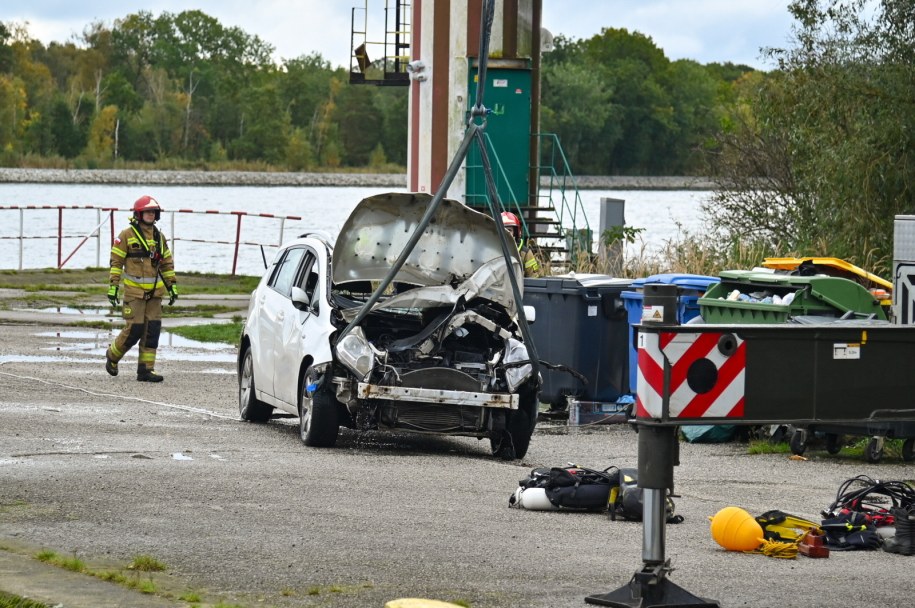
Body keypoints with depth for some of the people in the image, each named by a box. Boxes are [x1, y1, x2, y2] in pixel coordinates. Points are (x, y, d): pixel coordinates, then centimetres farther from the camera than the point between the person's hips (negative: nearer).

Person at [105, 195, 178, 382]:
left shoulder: (159, 237, 13)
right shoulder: (127, 235, -3)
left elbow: (167, 263, 19)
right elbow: (116, 262, -4)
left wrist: (172, 286, 14)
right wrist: (113, 286, -9)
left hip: (154, 292, 5)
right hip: (134, 291, -5)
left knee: (152, 330, -1)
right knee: (134, 329, -7)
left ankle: (146, 369, 4)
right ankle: (112, 355, 18)